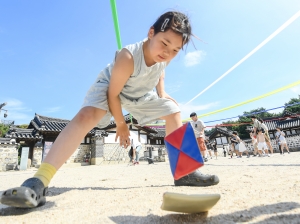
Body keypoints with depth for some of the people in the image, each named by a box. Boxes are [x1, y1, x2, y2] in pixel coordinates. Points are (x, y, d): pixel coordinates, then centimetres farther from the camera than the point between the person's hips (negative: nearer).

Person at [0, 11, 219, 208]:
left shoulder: (165, 54, -20)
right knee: (85, 116, -34)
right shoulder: (128, 57, -39)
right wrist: (121, 125, -17)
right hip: (111, 86, -5)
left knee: (173, 111, 0)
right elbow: (113, 94, -29)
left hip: (142, 93, 6)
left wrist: (161, 92, -3)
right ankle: (39, 182, -32)